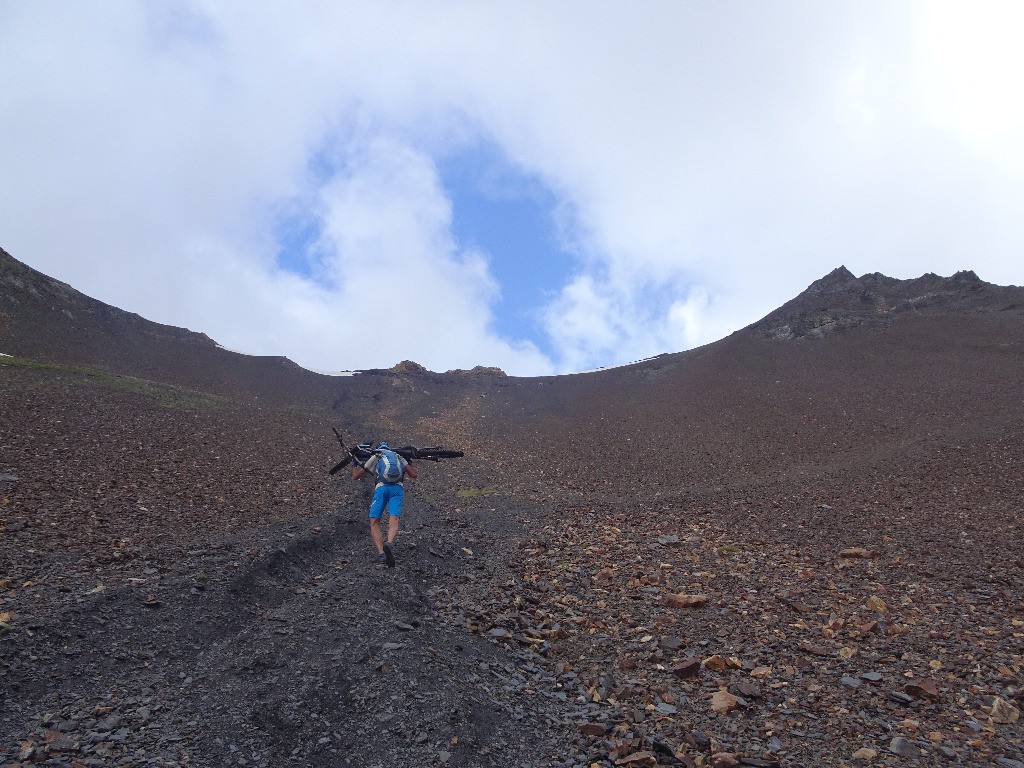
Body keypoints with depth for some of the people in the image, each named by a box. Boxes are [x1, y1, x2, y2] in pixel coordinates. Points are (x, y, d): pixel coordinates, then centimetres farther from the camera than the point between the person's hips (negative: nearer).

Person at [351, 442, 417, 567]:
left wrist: (354, 465, 49)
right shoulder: (399, 457, 28)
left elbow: (355, 476, 28)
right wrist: (410, 465, 44)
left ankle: (381, 553, -22)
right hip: (398, 488, 1)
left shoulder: (374, 457, 24)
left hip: (381, 488, -1)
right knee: (393, 523, -13)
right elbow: (414, 475, 23)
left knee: (374, 523, -1)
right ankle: (389, 543, -45)